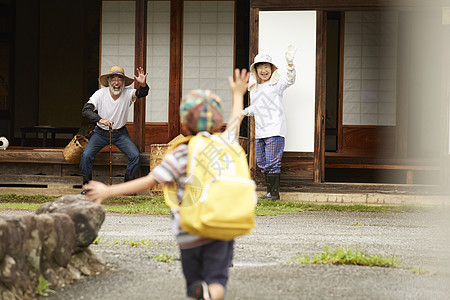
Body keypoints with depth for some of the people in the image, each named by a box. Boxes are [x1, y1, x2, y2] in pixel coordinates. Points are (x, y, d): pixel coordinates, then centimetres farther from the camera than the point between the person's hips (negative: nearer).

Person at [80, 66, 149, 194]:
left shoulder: (127, 93, -15)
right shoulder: (100, 94, -19)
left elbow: (141, 93, -33)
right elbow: (86, 110, -27)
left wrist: (143, 85, -58)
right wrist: (100, 119, -45)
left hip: (120, 133, 1)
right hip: (101, 133, -1)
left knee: (135, 155, -17)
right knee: (86, 155, -20)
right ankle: (87, 185, 2)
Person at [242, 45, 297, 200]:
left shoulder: (277, 82, -1)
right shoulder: (254, 88, 18)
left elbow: (290, 79, -21)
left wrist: (290, 62, -36)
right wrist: (243, 112, 9)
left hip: (275, 130, -7)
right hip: (259, 132, 7)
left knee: (272, 163, -10)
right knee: (262, 163, 9)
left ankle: (274, 193, -4)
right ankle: (269, 191, 17)